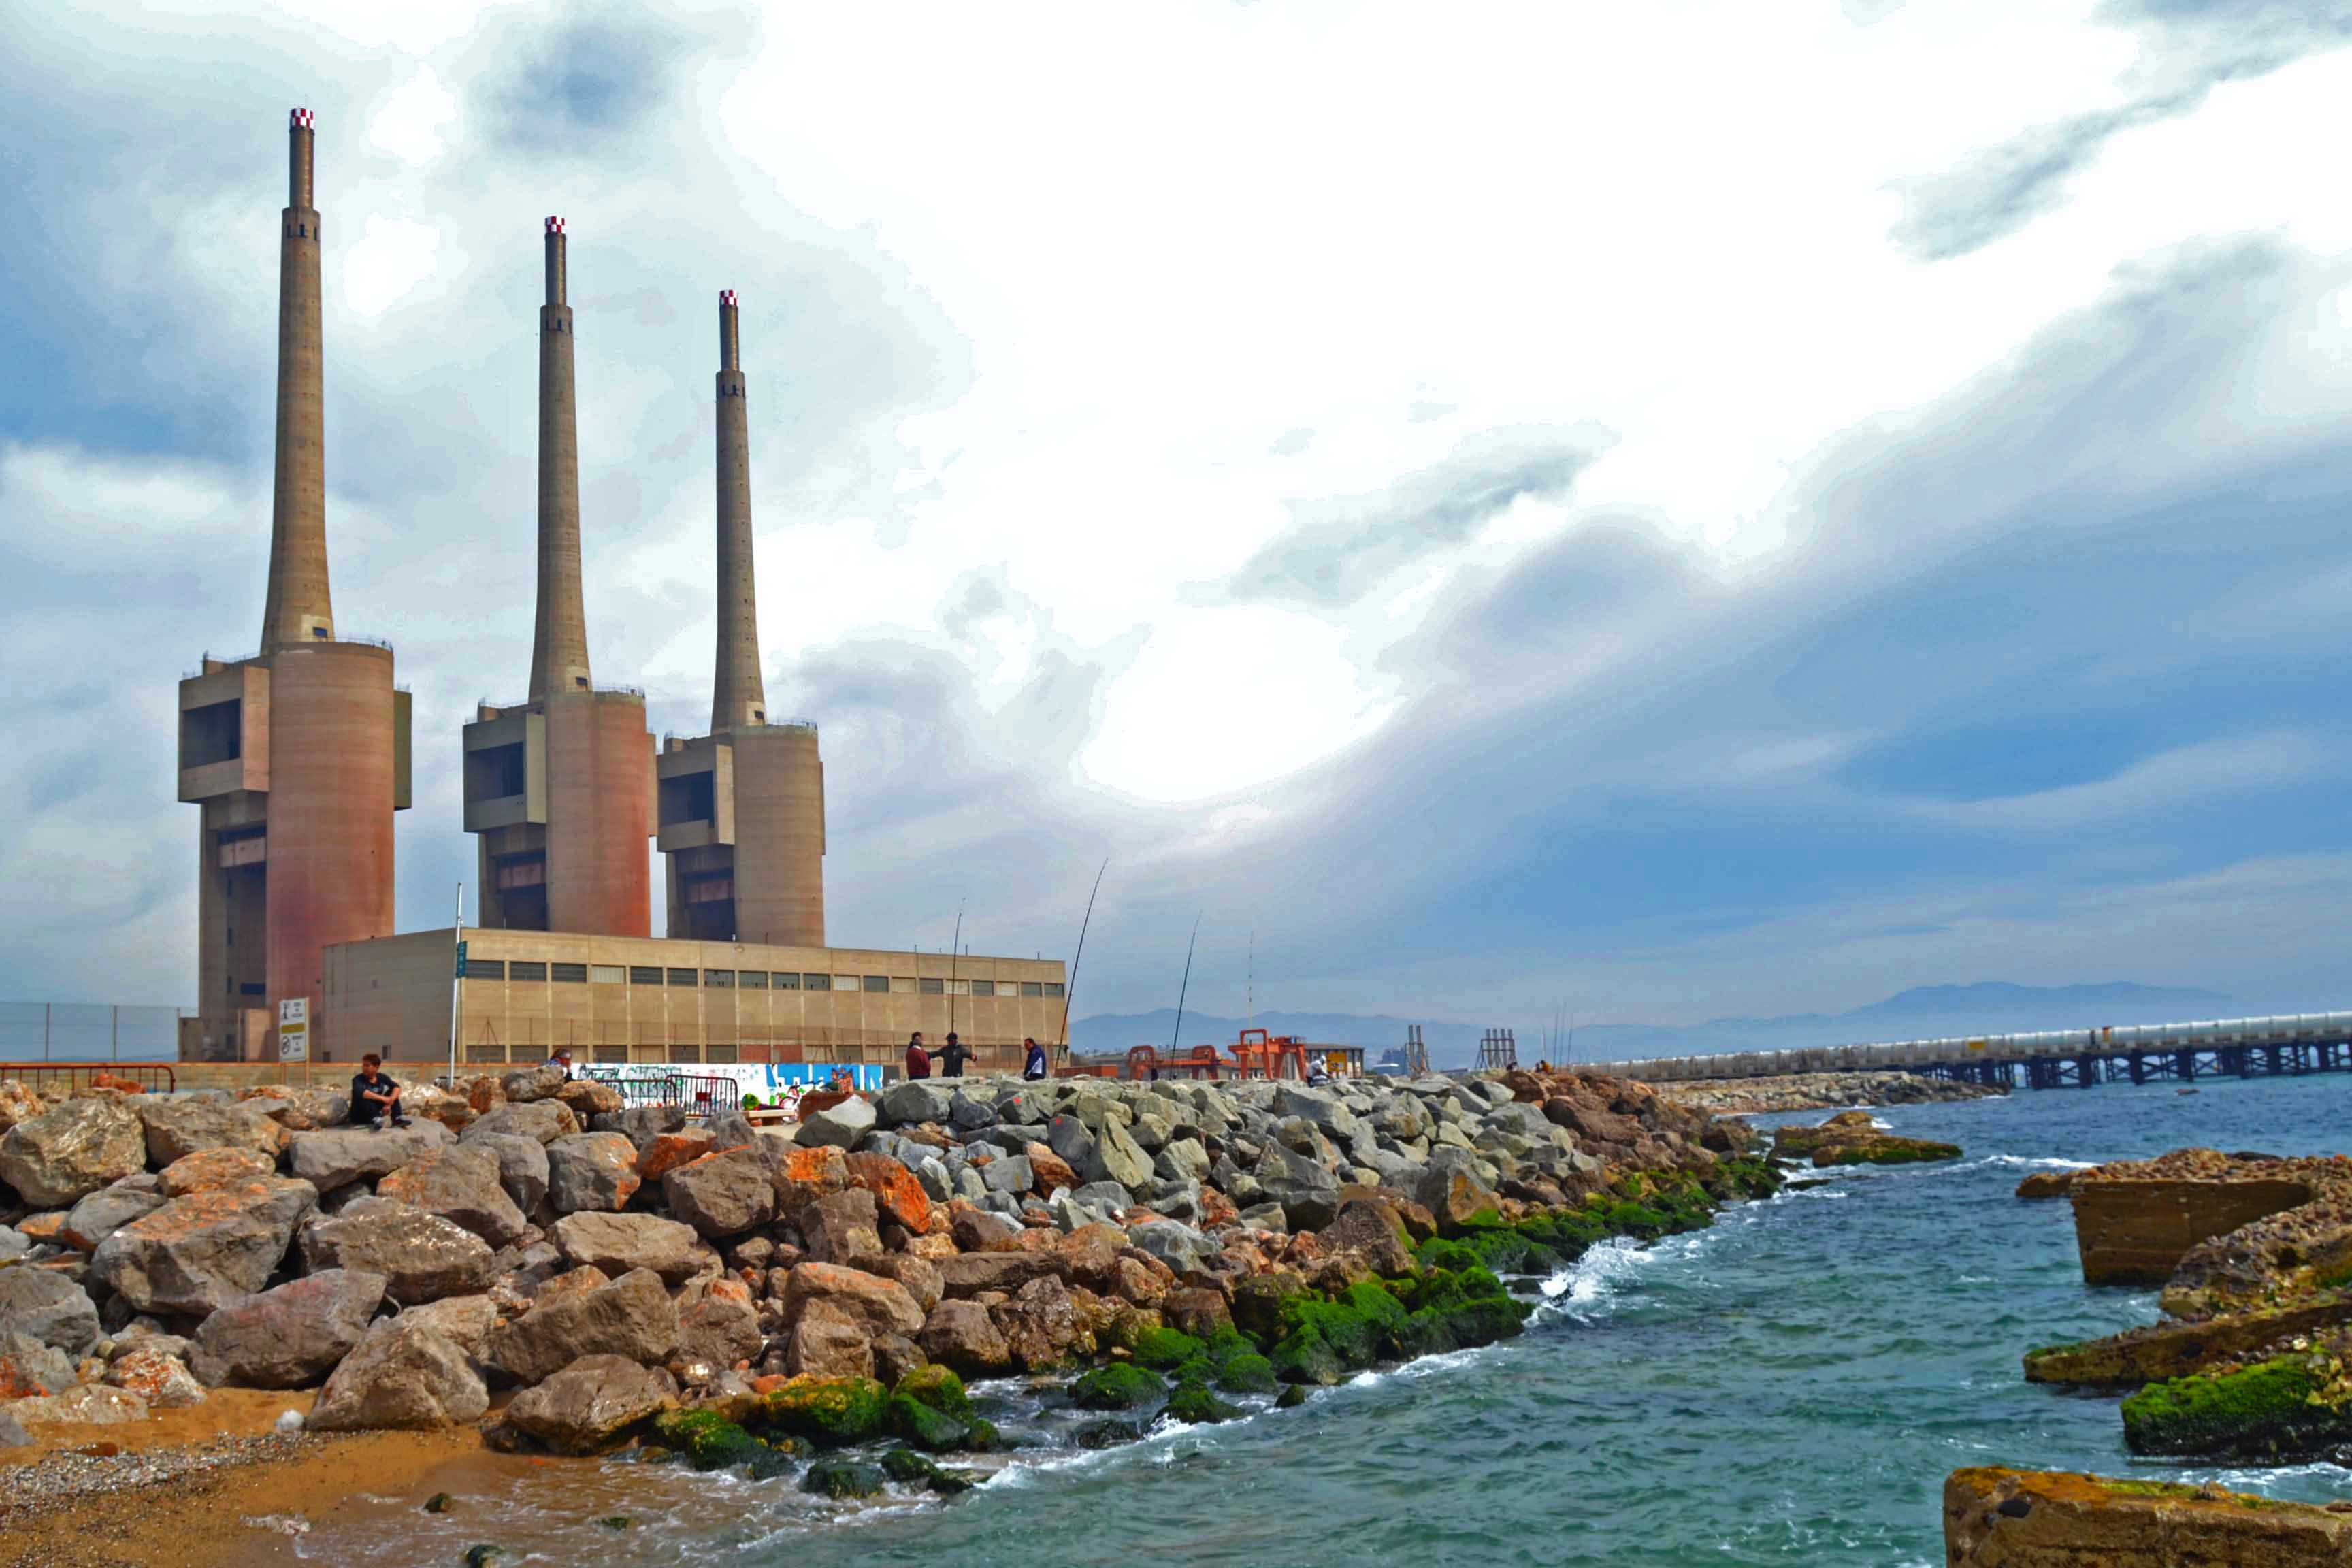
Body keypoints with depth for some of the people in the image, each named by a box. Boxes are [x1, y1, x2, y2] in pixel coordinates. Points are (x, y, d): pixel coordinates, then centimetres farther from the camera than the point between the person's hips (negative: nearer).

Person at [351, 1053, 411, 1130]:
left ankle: (397, 1118, -18)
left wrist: (390, 1102, -31)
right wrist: (383, 1099, -42)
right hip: (359, 1116, -5)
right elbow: (360, 1092, -38)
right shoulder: (358, 1079, -17)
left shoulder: (381, 1077, -3)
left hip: (376, 1112, 5)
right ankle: (376, 1119, -47)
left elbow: (397, 1087, -13)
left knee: (391, 1092, -6)